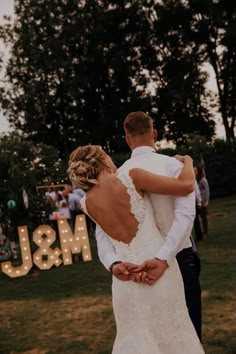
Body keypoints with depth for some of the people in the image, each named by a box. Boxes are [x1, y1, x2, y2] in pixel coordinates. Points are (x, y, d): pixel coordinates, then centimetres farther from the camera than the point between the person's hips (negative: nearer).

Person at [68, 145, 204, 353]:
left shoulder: (86, 203, 3)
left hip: (125, 278, 4)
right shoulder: (129, 177, -11)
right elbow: (186, 186, -11)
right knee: (169, 334, 12)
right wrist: (187, 161, 9)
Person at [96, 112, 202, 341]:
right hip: (178, 258, -3)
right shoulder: (172, 165, -10)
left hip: (139, 263, 4)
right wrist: (163, 258, -30)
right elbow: (185, 214, -24)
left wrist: (113, 263, -21)